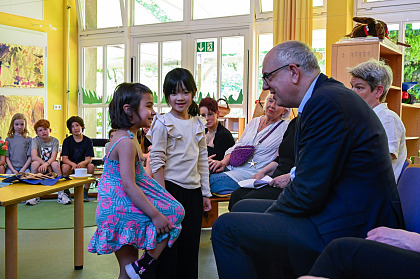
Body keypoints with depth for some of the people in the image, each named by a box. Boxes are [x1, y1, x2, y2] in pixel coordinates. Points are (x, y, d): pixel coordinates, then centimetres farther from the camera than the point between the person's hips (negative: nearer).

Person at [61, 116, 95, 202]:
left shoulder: (88, 141, -3)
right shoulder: (67, 141, -4)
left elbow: (89, 159, -11)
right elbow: (64, 158, -13)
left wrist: (82, 163, -36)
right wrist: (73, 164, -35)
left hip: (82, 165, 1)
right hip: (70, 164, -1)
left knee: (91, 166, -30)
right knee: (65, 167, -34)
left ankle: (85, 192, -14)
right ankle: (66, 192, -13)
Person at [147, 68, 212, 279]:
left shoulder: (198, 124, 11)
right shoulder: (162, 123, -5)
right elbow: (156, 161, -9)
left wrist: (205, 193, 12)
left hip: (193, 190, 5)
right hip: (171, 188, -5)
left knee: (191, 245, 11)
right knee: (168, 246, 1)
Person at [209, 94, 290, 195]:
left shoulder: (286, 127, 1)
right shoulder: (254, 122, 19)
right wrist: (224, 162, 2)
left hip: (253, 172, -6)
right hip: (233, 167, 6)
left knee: (212, 181, -25)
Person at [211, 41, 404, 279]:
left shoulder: (325, 102, -21)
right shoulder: (331, 94, 12)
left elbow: (308, 193, -22)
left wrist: (271, 213, -7)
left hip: (345, 232, -11)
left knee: (226, 228, -12)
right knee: (244, 207, 19)